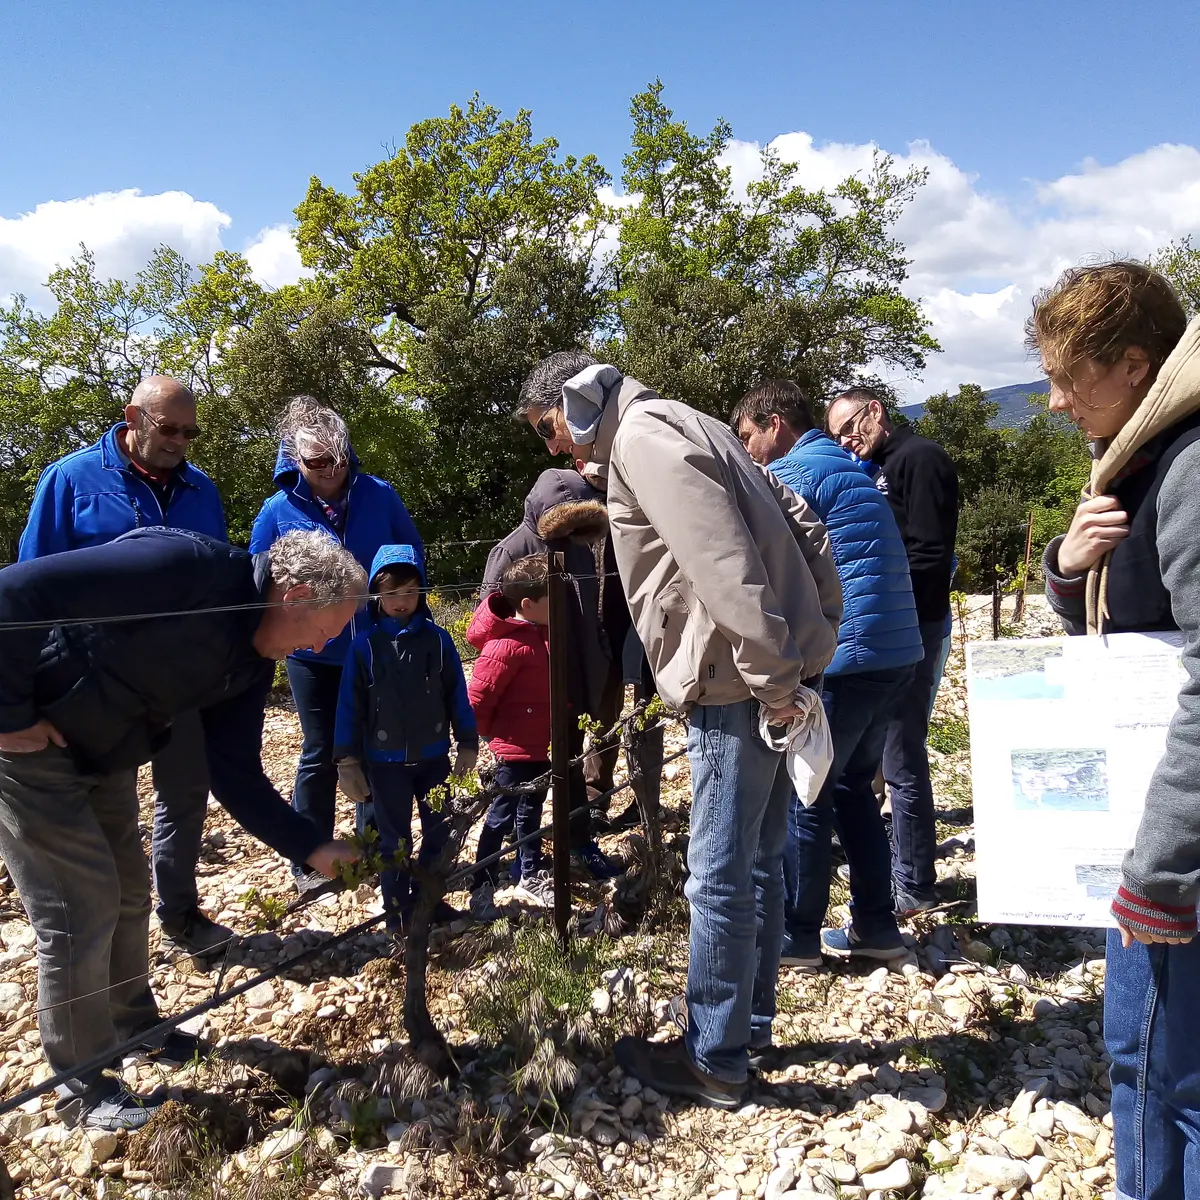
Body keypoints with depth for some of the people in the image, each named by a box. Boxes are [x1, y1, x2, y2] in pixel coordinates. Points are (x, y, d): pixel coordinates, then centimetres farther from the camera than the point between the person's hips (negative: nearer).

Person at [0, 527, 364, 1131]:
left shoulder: (253, 661, -1)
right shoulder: (190, 566, -29)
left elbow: (235, 775, 0)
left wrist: (314, 848, -8)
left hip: (101, 754, 9)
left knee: (128, 890, 17)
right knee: (81, 909, -3)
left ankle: (133, 1025, 41)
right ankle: (83, 1090, 16)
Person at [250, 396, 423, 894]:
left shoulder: (379, 495, -7)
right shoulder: (278, 510, -8)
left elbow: (415, 555, 3)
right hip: (314, 655, -1)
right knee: (320, 756, 11)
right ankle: (310, 862, 27)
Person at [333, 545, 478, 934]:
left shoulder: (437, 639, -5)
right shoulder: (365, 645, -8)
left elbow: (457, 695, 1)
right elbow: (349, 705, -5)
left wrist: (467, 745, 3)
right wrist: (347, 760, -6)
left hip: (434, 757, 2)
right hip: (386, 762, -2)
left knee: (438, 833, 13)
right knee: (394, 840, 9)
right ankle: (396, 910, 24)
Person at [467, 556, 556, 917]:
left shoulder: (543, 633, 2)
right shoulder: (507, 646, -26)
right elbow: (475, 700, -24)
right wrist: (495, 734, -9)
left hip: (539, 744, 9)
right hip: (515, 748, -9)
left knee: (530, 810, 22)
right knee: (502, 816, 3)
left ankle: (532, 876, 38)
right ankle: (482, 887, 18)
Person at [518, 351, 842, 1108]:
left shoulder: (641, 434, -9)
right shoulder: (682, 426, 21)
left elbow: (723, 562, -22)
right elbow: (803, 525, 19)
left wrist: (770, 679, -21)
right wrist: (819, 632, 15)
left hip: (739, 687, -10)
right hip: (776, 671, 10)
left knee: (720, 877, 0)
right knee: (758, 862, 17)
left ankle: (716, 1061, 14)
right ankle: (751, 1024, 31)